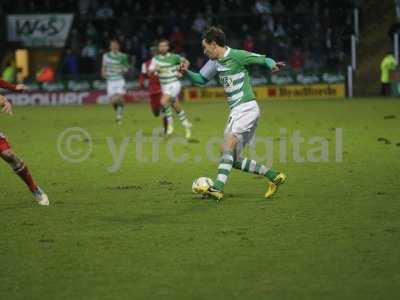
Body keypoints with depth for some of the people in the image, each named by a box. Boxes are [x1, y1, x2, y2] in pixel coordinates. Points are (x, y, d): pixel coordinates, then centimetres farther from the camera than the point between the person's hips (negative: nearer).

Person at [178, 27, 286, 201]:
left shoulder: (237, 56, -11)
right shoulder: (215, 62, 11)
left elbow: (264, 59, -6)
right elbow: (201, 79, 22)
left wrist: (272, 65, -28)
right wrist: (186, 73, 4)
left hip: (246, 108, -9)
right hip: (235, 111, 9)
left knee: (227, 148, -23)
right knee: (235, 161, 8)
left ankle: (217, 189, -32)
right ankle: (274, 177, 18)